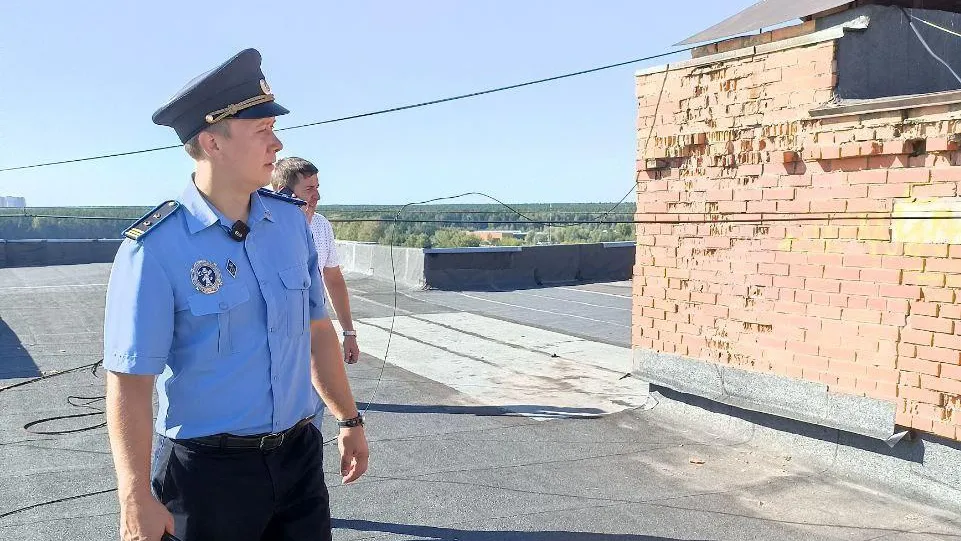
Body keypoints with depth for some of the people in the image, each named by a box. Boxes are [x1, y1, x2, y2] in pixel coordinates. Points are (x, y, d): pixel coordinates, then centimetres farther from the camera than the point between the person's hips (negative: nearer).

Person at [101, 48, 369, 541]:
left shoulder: (291, 220, 1)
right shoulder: (155, 249, -16)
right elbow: (129, 382, -16)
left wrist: (349, 420, 15)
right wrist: (136, 501, -19)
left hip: (299, 456, 5)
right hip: (208, 469, -5)